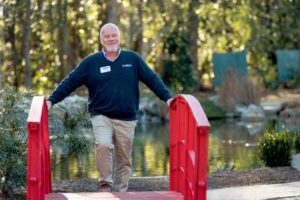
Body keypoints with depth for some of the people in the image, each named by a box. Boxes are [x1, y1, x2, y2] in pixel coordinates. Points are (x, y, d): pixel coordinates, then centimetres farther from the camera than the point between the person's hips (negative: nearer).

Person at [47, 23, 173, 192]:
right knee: (103, 145, -27)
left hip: (126, 120, 2)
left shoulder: (133, 59, 4)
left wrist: (167, 97, -5)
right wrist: (52, 100, -6)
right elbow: (70, 82, 2)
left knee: (124, 160, 6)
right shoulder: (91, 62, 2)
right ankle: (105, 183, -12)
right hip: (101, 116, -2)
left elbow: (152, 79, 5)